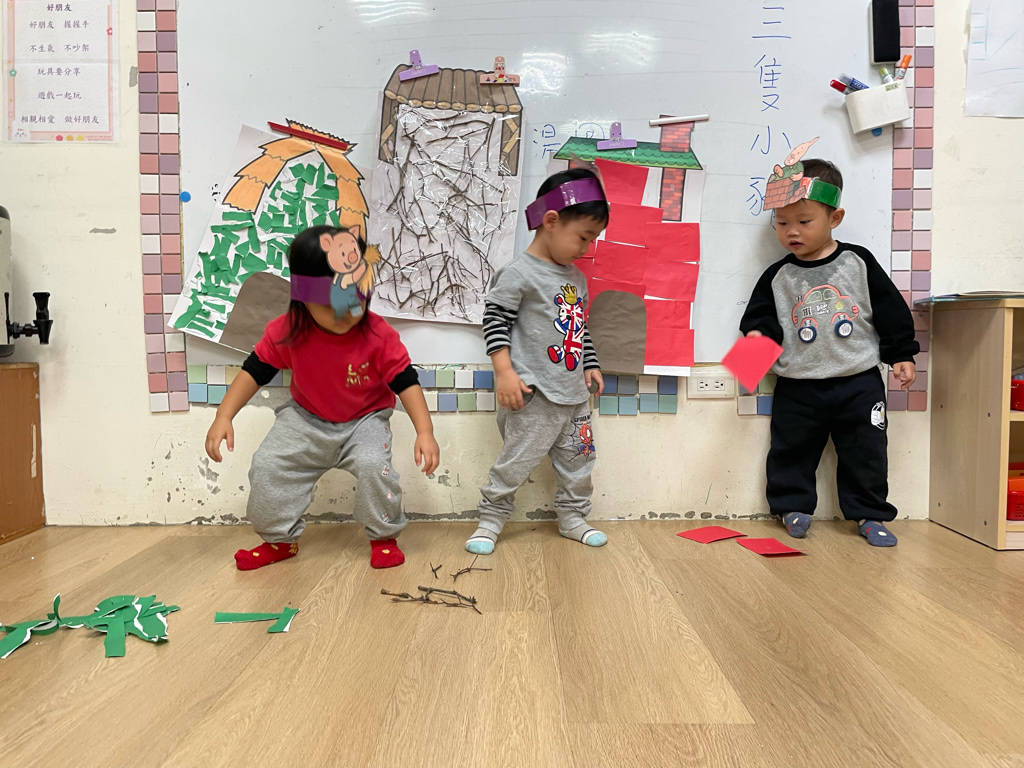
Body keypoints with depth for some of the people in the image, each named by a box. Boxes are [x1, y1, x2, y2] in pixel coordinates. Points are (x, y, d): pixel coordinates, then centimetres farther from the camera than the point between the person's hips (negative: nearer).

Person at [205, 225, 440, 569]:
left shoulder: (379, 335, -22)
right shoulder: (286, 331, -17)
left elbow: (406, 383, -20)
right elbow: (254, 371, -7)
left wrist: (425, 432, -31)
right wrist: (223, 416, -16)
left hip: (365, 419, -2)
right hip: (307, 419, 3)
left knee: (373, 465, -29)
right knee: (267, 465, -10)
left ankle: (384, 537, -1)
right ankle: (279, 539, 16)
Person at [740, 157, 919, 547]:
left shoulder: (858, 262, -2)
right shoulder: (777, 277, -1)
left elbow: (890, 310, 3)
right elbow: (760, 315, 4)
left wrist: (901, 354, 3)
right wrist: (759, 335, -18)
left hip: (858, 383, 0)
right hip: (798, 387, 1)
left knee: (866, 451, 8)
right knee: (791, 449, 10)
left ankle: (869, 514, 24)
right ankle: (793, 505, 28)